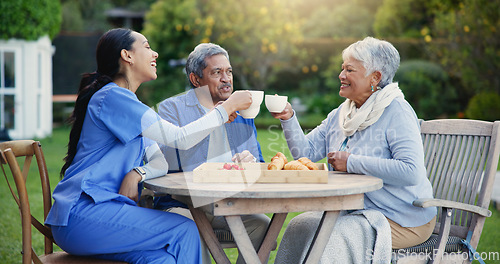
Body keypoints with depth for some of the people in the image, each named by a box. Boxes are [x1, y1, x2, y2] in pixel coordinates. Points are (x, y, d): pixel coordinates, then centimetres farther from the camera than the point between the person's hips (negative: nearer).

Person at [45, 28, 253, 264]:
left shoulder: (127, 102, 22)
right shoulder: (112, 97, -10)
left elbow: (161, 163, 14)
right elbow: (180, 138, -14)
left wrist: (137, 173, -9)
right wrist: (228, 107, -5)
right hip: (81, 215, -9)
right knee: (185, 231, -15)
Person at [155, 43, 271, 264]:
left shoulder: (241, 113, 19)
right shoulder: (171, 108, 3)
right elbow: (167, 159, -14)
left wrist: (251, 162, -8)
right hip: (182, 204, -4)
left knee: (263, 224, -23)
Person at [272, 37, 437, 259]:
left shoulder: (396, 112, -14)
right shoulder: (340, 115, 11)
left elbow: (411, 172, -26)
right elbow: (305, 151, 9)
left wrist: (351, 162, -22)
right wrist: (288, 119, -7)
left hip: (402, 221, -7)